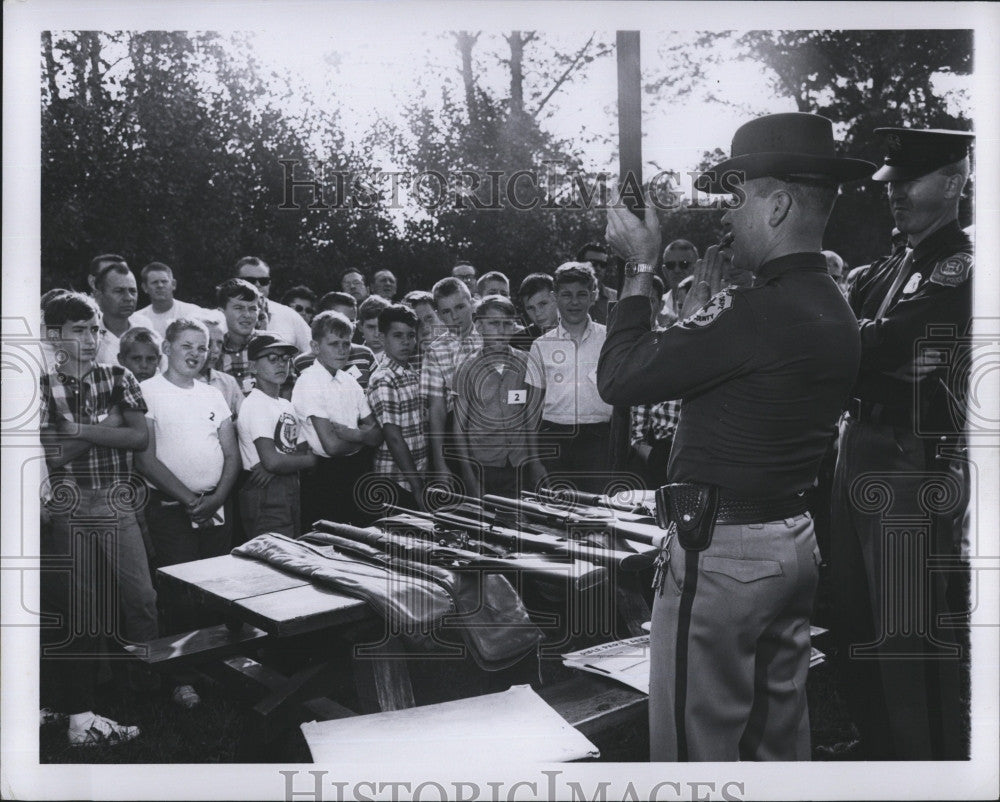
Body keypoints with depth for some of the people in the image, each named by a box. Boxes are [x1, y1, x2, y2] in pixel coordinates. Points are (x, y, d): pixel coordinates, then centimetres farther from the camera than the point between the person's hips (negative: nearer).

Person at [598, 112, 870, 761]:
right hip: (793, 540, 10)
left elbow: (620, 379, -18)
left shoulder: (762, 311, -23)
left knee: (696, 743, 4)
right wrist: (708, 298, 10)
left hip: (721, 548, -10)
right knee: (779, 736, 22)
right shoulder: (834, 313, 8)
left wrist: (641, 269, -7)